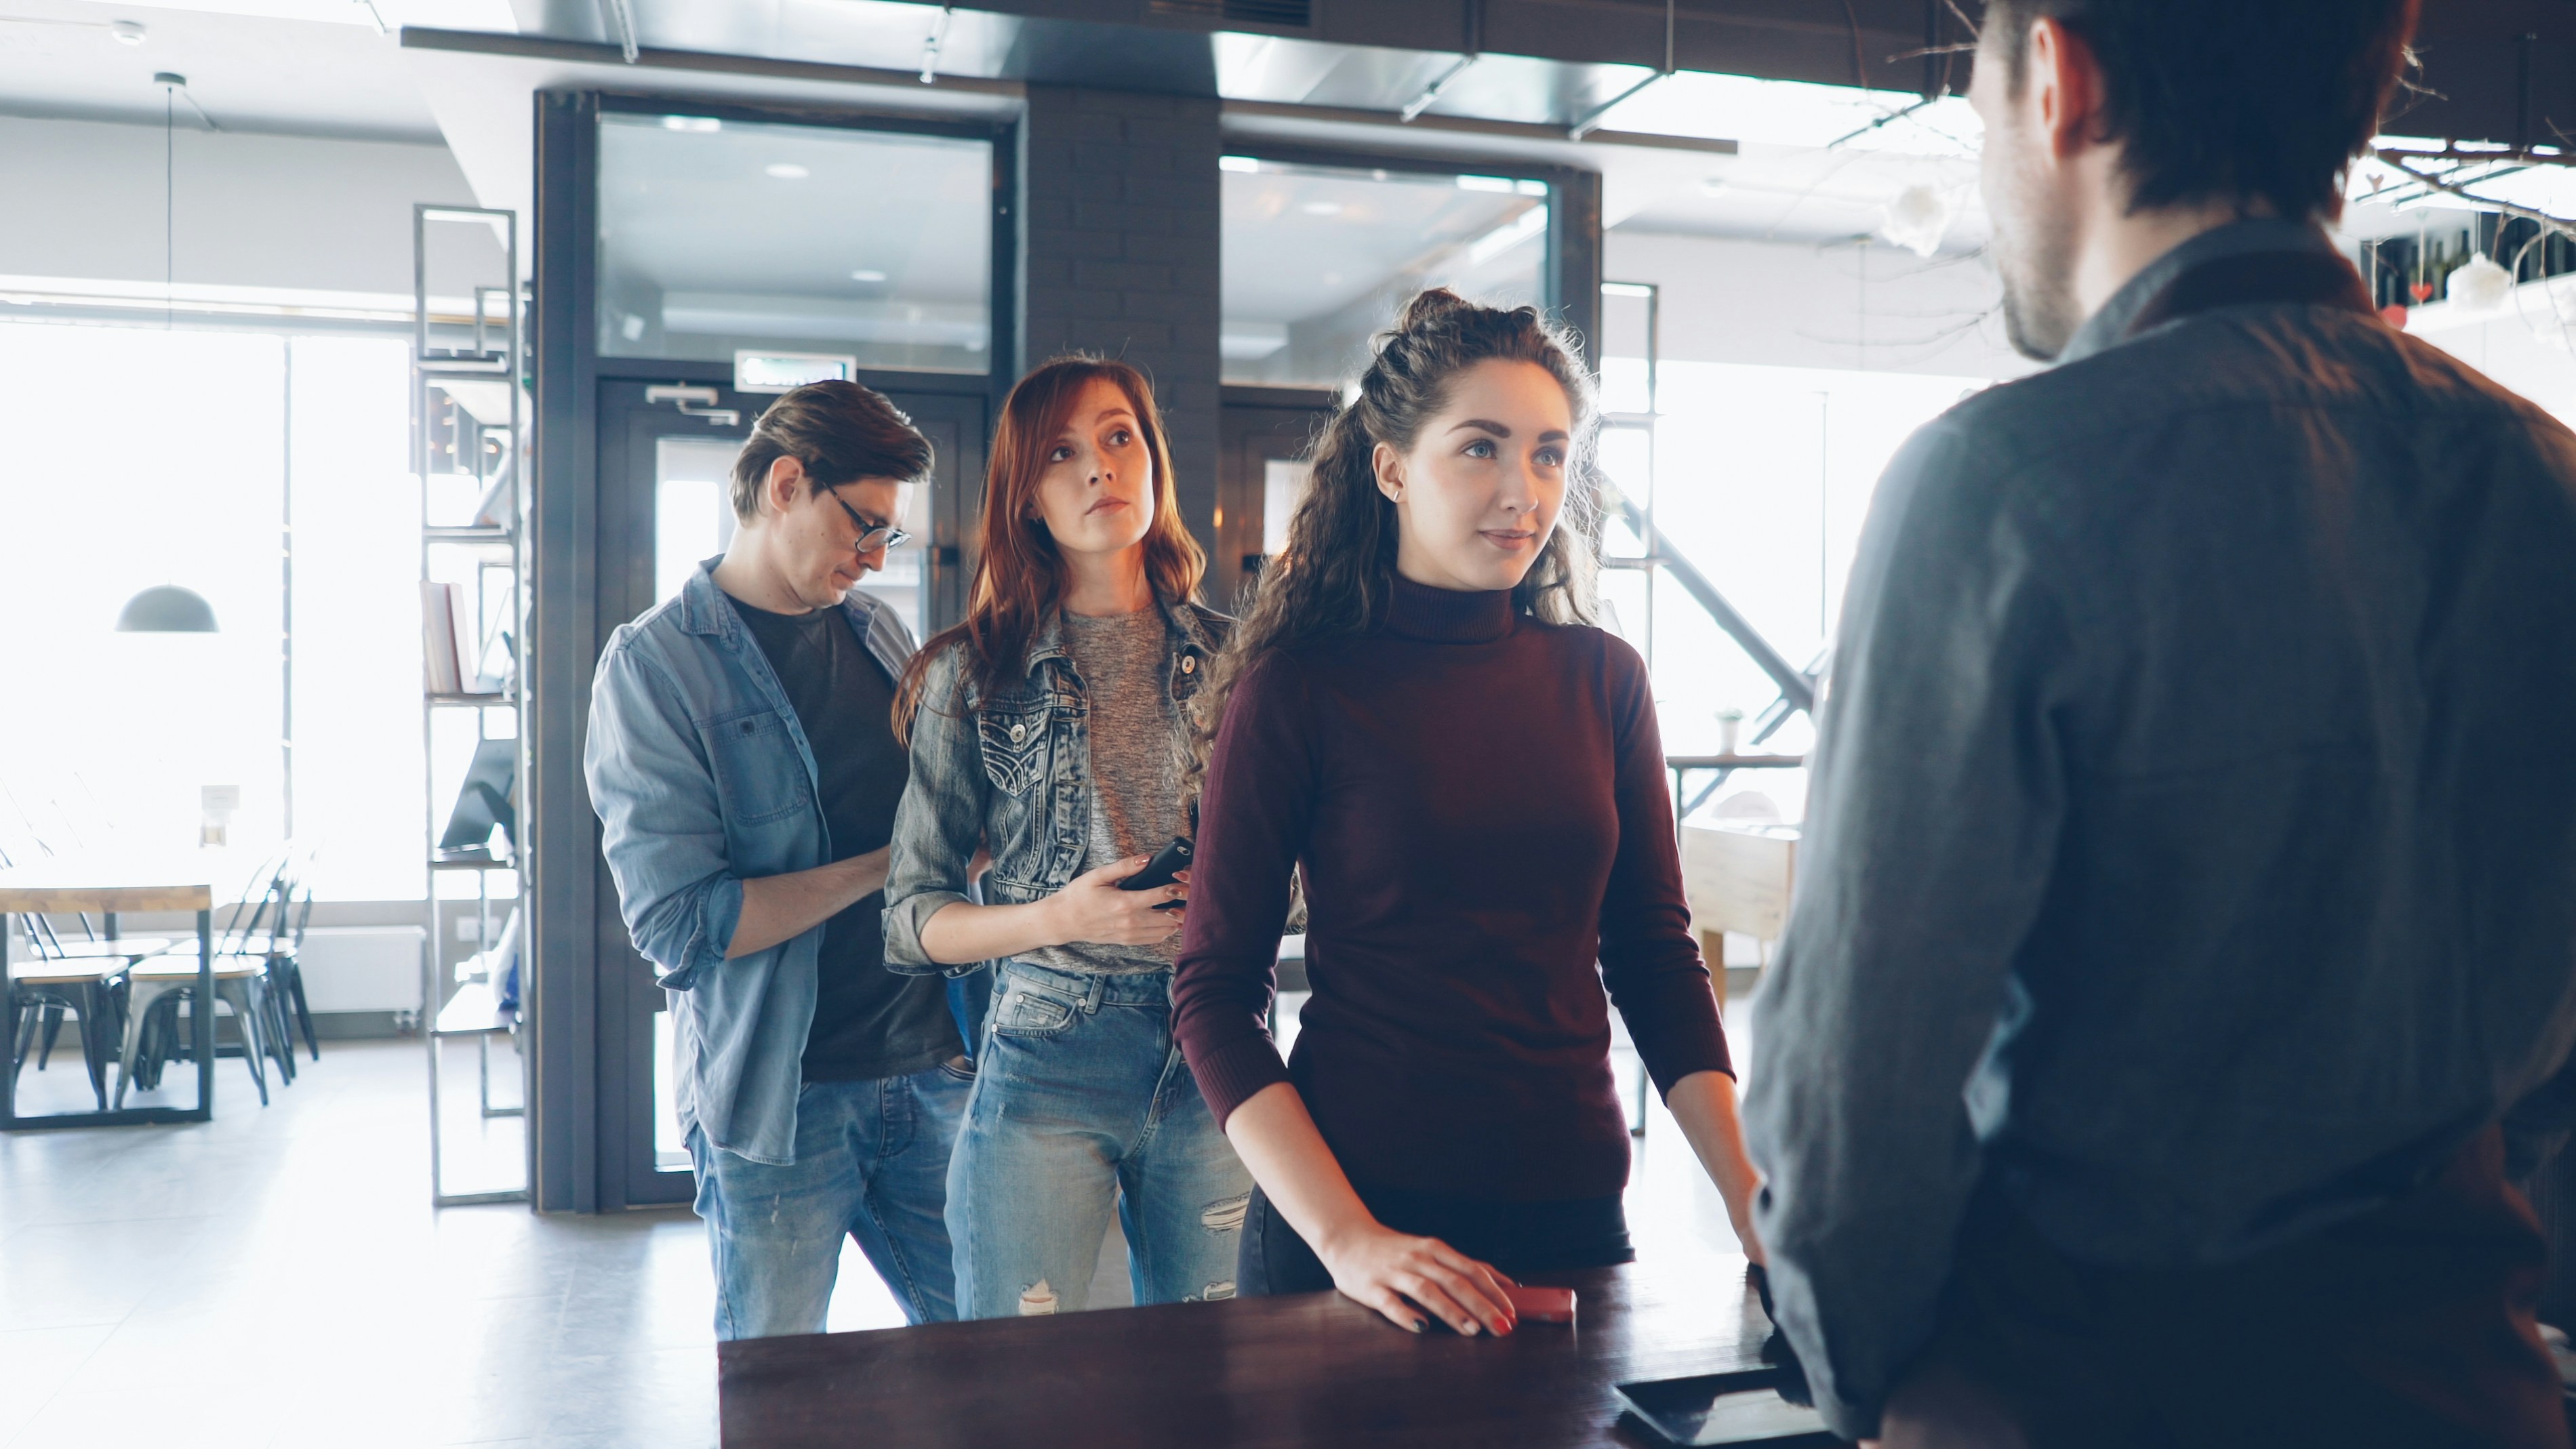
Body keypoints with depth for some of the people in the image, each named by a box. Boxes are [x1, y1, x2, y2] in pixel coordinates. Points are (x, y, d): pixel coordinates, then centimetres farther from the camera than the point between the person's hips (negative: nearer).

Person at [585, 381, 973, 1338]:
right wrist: (889, 864, -15)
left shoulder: (879, 632, 9)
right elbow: (677, 925, -17)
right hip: (775, 1101, -5)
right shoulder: (654, 665, -9)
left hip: (932, 1072, 5)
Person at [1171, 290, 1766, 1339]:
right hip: (1360, 1208, -3)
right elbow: (1217, 993, -9)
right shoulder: (1298, 688, -9)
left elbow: (1655, 956, 6)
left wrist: (1752, 1196, -4)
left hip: (1575, 1210, 4)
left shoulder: (1602, 679, 2)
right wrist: (1344, 1235, -18)